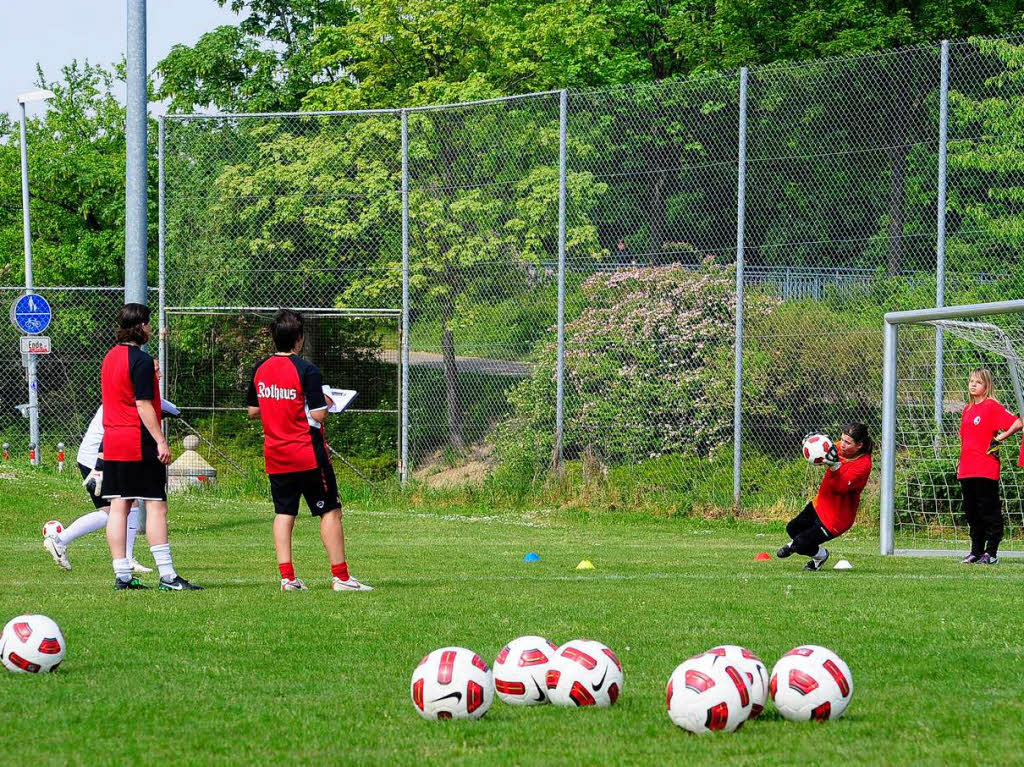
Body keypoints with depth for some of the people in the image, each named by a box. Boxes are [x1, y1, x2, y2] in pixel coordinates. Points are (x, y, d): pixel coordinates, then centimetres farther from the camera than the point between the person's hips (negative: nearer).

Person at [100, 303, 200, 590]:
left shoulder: (111, 356, 13)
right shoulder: (141, 360, -13)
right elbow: (143, 405, -17)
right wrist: (160, 441, -16)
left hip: (112, 442, 8)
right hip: (140, 443, -8)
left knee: (118, 507, 6)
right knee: (156, 505, -6)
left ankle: (122, 575, 5)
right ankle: (167, 575, -9)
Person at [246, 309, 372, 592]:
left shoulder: (260, 369, 4)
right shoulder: (307, 371, -15)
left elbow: (252, 411, 13)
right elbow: (318, 415, -17)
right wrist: (326, 404, 3)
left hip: (275, 457, 6)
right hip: (308, 455, -6)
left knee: (284, 513, 9)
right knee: (330, 511, 1)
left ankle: (287, 576, 3)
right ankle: (340, 576, 0)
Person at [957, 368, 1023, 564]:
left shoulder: (992, 406, -8)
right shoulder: (967, 409, 16)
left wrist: (999, 438, -12)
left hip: (986, 470, -8)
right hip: (967, 471, 8)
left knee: (989, 511, -3)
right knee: (971, 512, 11)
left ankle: (991, 552, 1)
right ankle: (976, 550, 19)